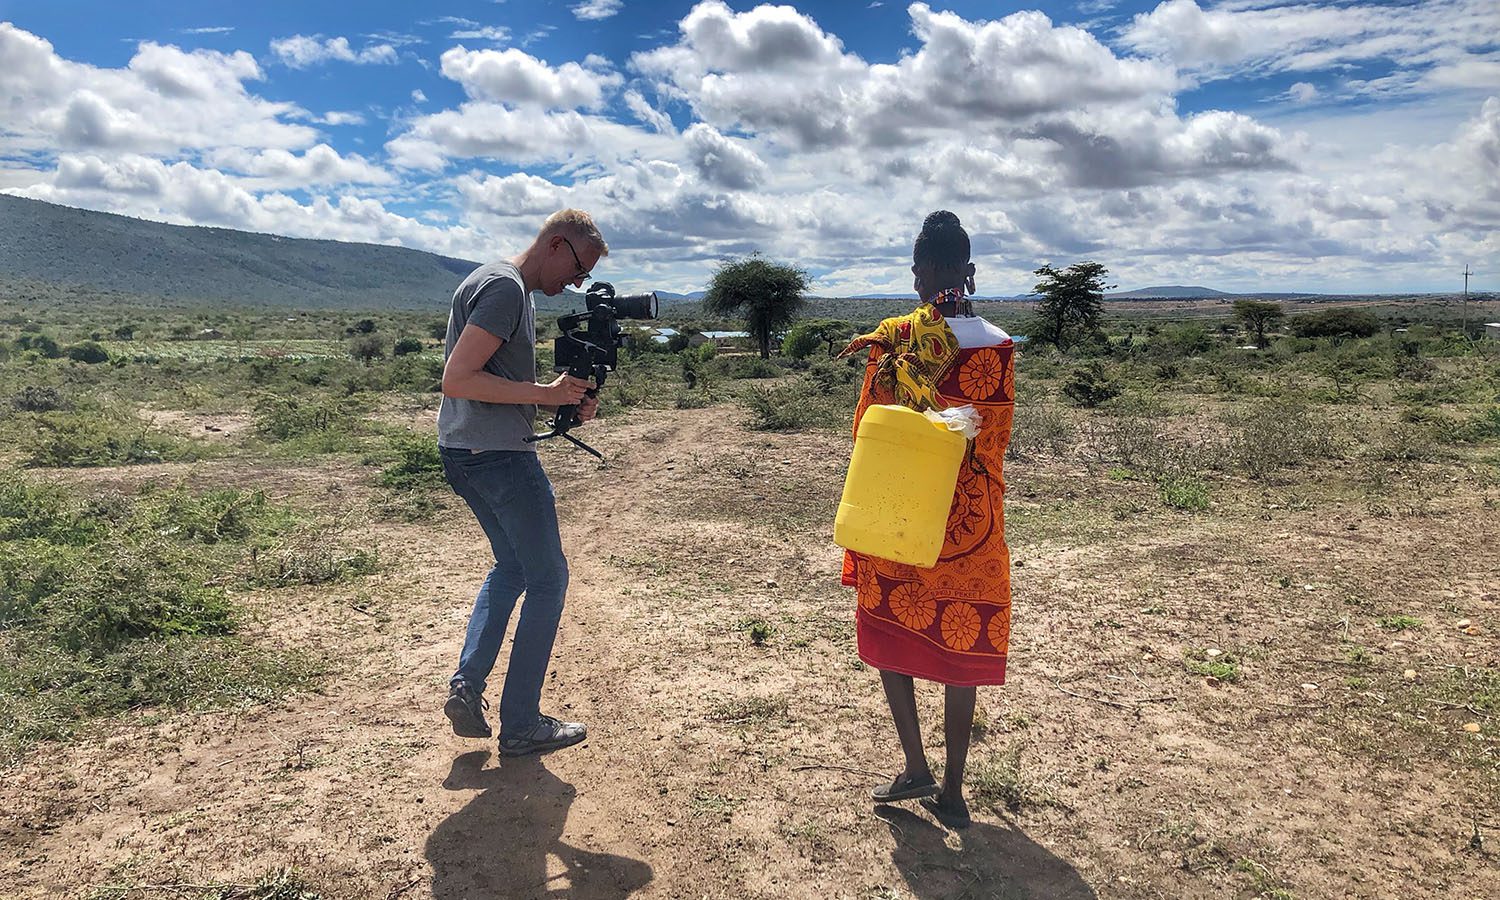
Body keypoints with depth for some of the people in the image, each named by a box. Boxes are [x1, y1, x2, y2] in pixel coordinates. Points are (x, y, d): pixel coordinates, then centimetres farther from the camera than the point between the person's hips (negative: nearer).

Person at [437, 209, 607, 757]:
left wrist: (566, 400, 5)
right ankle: (520, 726, 10)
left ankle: (467, 685, 16)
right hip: (498, 459, -10)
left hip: (466, 456, 10)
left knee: (511, 568, 23)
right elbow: (457, 380, -23)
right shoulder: (504, 288, -16)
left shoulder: (513, 290, 16)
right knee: (547, 580, 1)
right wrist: (546, 394, -20)